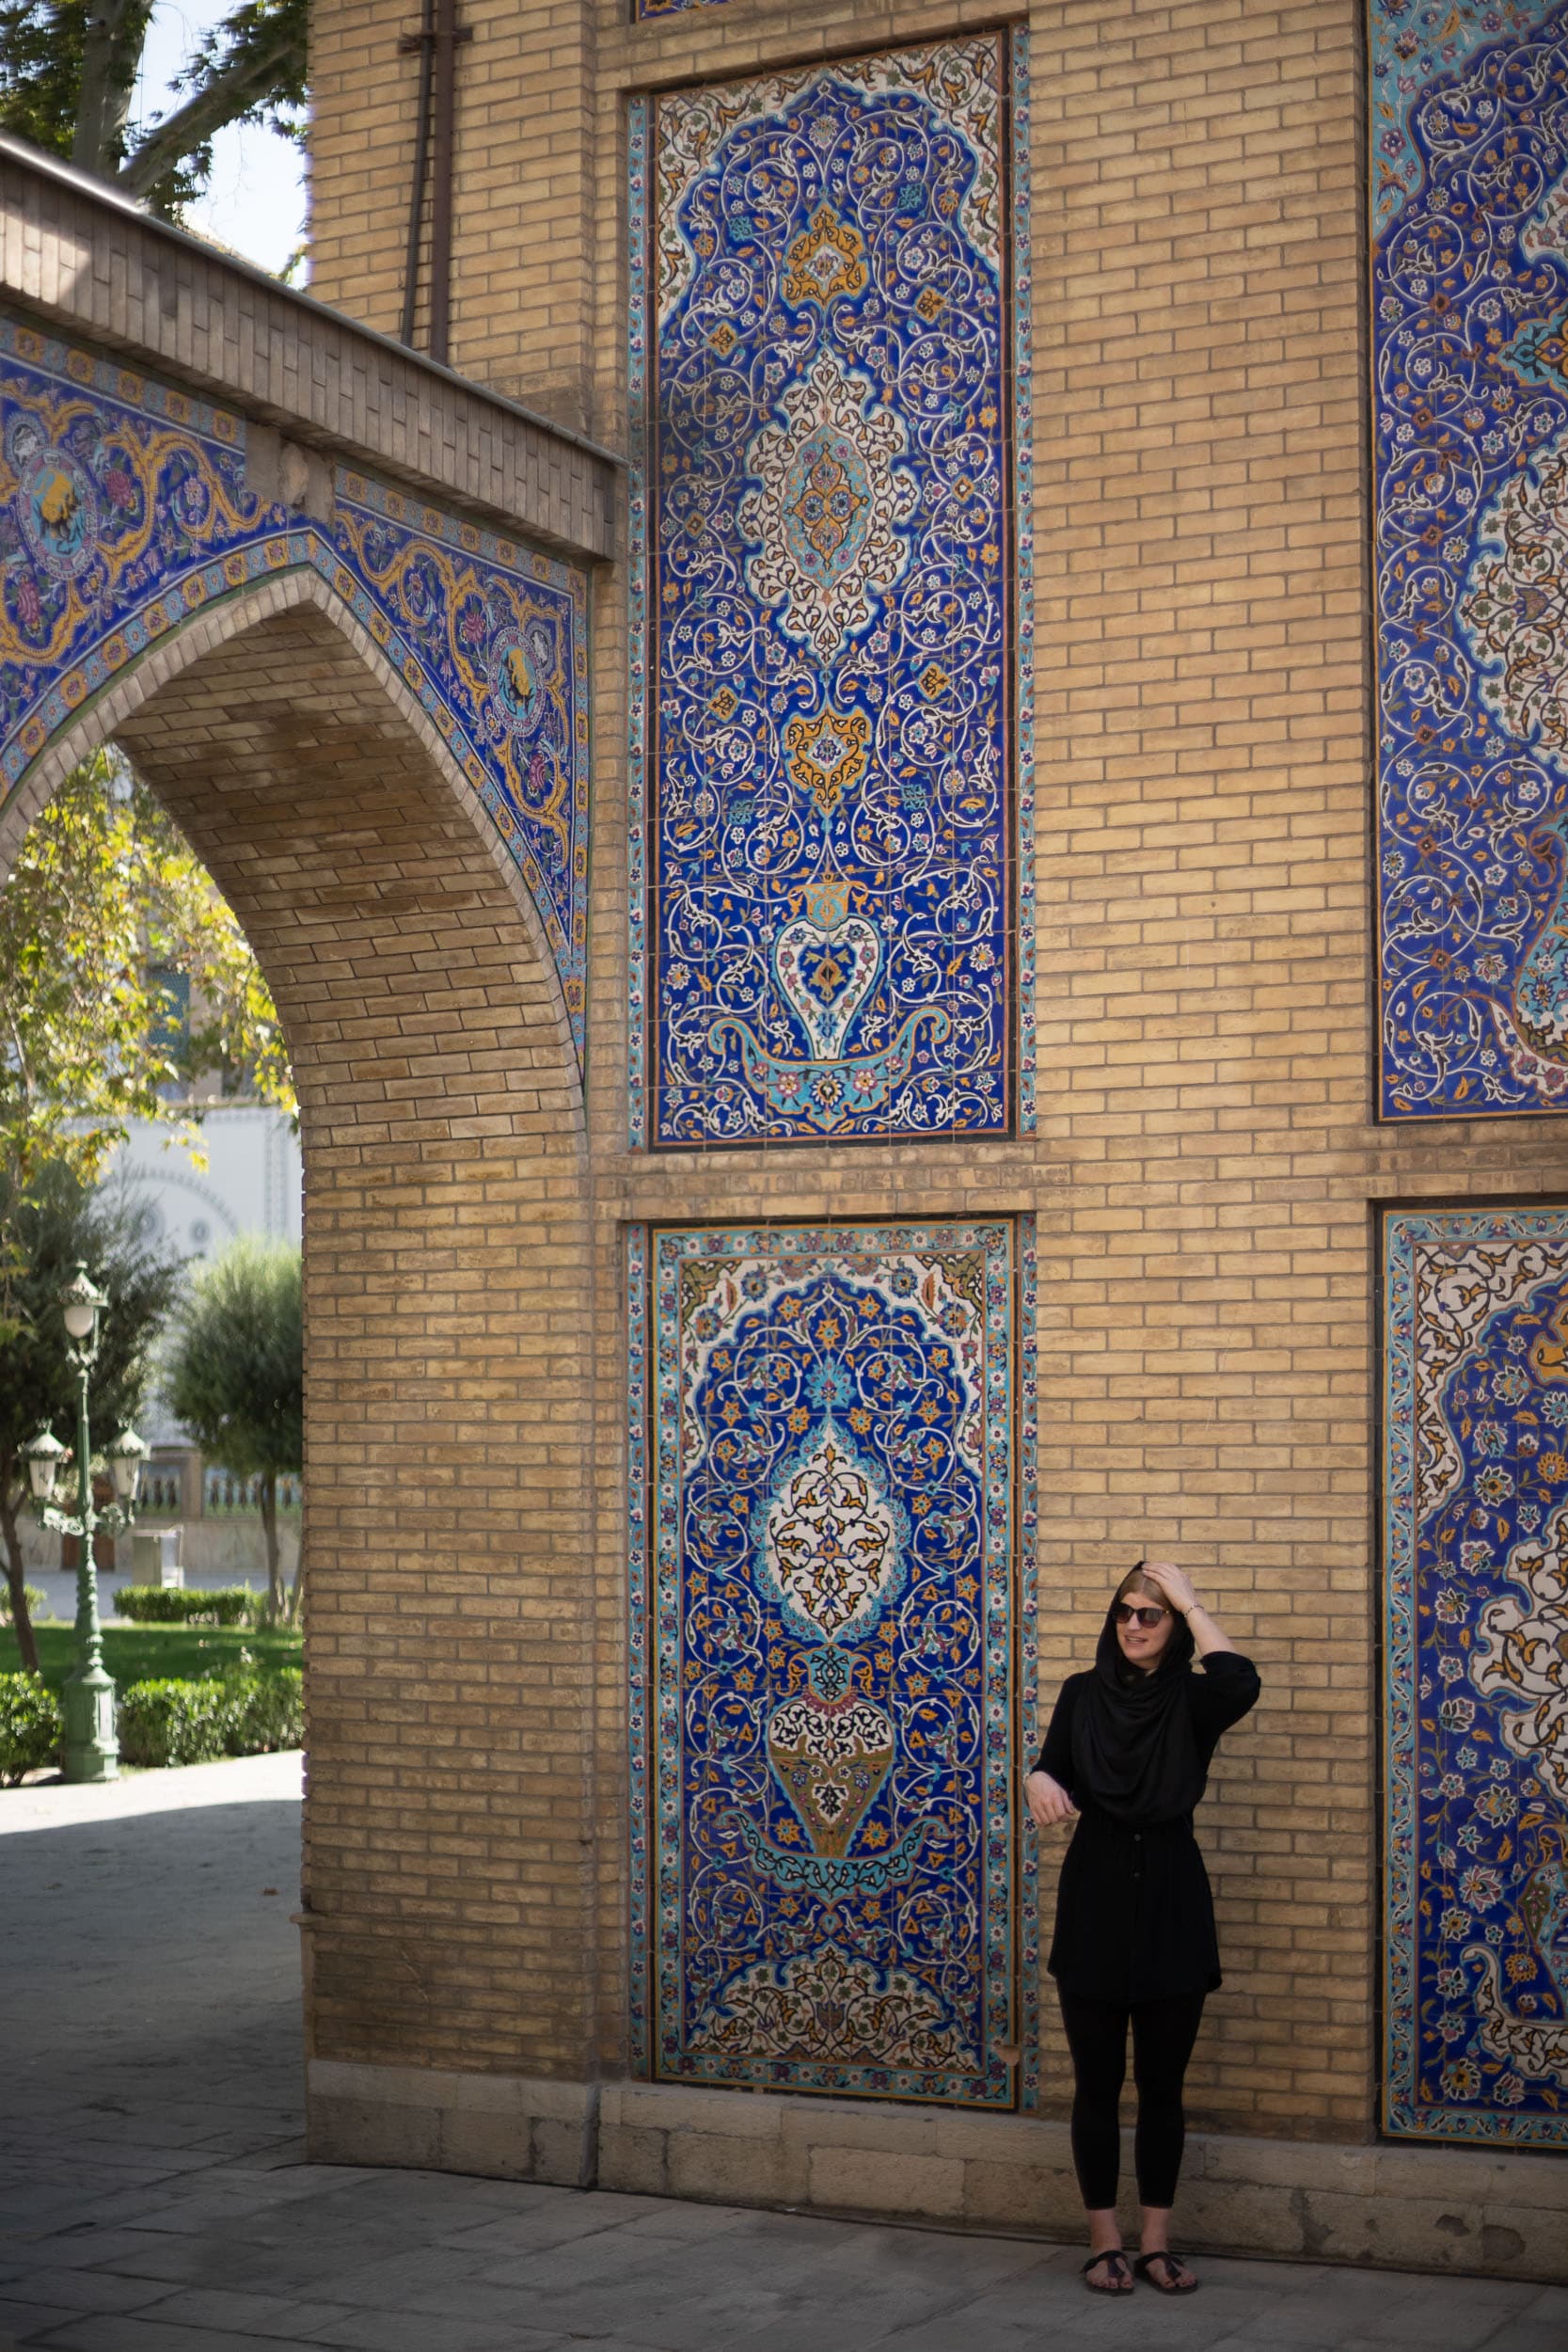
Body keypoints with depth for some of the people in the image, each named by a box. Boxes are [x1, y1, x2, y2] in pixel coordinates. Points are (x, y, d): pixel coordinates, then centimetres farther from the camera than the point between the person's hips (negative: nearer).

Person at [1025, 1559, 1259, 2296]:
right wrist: (1039, 1781, -31)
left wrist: (1189, 1600, -16)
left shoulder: (1192, 1700, -2)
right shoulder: (1083, 1694, 4)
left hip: (1172, 1904, -1)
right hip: (1094, 1902, 1)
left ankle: (1156, 2241, 17)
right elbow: (1053, 1771, -6)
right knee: (1098, 2082, 6)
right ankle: (1104, 2240, 16)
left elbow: (1242, 1684, -25)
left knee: (1163, 2084, 7)